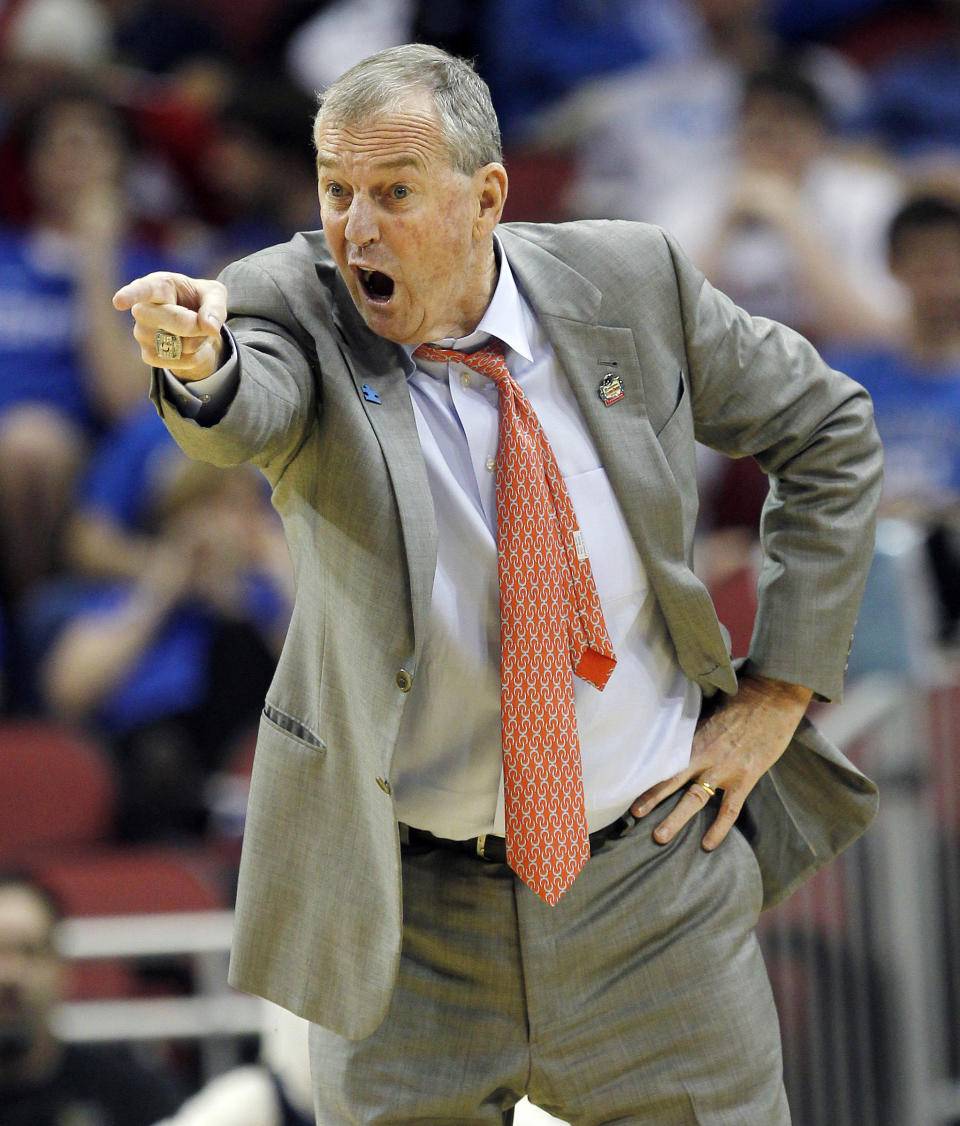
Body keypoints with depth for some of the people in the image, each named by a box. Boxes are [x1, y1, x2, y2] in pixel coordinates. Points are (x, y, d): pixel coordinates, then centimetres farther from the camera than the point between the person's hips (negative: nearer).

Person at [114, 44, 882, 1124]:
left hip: (657, 881, 1)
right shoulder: (295, 303, -9)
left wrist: (778, 690, 3)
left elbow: (827, 432, 9)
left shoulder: (629, 281, -3)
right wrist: (200, 364, -56)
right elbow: (248, 412, -32)